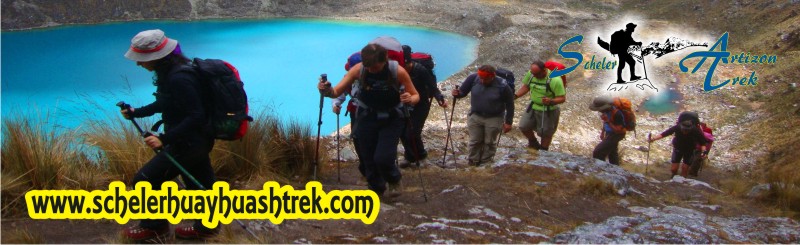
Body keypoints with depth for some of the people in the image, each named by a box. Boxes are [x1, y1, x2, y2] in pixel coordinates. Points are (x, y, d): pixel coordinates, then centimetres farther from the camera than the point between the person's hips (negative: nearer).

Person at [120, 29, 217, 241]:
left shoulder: (178, 79, -28)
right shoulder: (173, 69, 3)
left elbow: (196, 117, -29)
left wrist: (164, 139, -30)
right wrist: (137, 113, 16)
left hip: (187, 143, -10)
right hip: (197, 140, 10)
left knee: (144, 181, 0)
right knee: (200, 184, 21)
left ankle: (155, 227, 19)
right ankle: (206, 226, 36)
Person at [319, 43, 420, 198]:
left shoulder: (398, 71, -22)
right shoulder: (358, 69, -19)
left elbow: (416, 96, -12)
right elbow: (337, 92, -19)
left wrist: (410, 99, -36)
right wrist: (327, 91, -42)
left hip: (391, 119, -2)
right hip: (367, 118, 2)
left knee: (383, 157, -15)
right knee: (368, 158, 6)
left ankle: (394, 180, 19)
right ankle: (376, 189, 34)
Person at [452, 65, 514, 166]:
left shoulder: (502, 86, -21)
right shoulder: (473, 78, -16)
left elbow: (510, 105, -9)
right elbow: (463, 91, -5)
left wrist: (508, 122, -6)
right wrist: (457, 94, -29)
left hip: (494, 119, -2)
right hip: (475, 116, 2)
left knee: (489, 142, 10)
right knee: (474, 141, 10)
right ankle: (473, 162, 25)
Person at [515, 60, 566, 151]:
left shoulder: (555, 80, -28)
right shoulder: (531, 74, -13)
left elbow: (562, 98, -22)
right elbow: (526, 87, 4)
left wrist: (551, 101, -41)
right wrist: (515, 95, -10)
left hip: (548, 111, -5)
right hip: (533, 107, 5)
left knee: (546, 133, 10)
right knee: (523, 127, 7)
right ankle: (533, 143, 35)